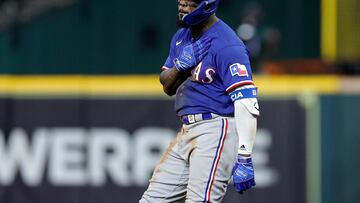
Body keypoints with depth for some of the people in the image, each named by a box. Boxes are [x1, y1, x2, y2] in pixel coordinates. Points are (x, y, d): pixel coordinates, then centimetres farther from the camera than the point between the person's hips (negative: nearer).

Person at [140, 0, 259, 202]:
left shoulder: (227, 46, -16)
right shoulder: (182, 36, 12)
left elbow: (246, 104, -23)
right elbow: (167, 86, 20)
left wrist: (244, 159, -30)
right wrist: (179, 67, -4)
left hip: (217, 131, -9)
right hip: (188, 131, 9)